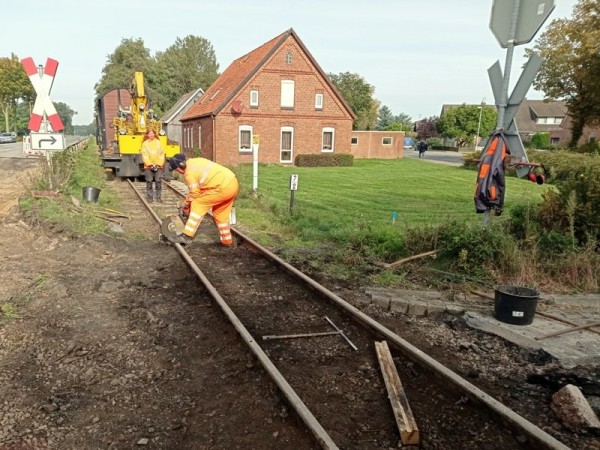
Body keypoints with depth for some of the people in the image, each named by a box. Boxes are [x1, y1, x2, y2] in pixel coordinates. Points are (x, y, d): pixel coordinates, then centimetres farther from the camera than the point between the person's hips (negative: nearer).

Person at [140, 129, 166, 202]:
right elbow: (144, 156, -2)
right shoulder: (145, 143, 3)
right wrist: (150, 165, -10)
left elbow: (162, 154, 2)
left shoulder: (158, 142, 5)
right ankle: (150, 196, 10)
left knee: (158, 181, -2)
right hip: (148, 166, 0)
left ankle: (158, 197, 5)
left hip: (158, 166, 0)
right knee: (149, 181, 1)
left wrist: (158, 164, -6)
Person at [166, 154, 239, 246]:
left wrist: (185, 205, 15)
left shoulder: (189, 173, -8)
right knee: (220, 212, 23)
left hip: (224, 187, -9)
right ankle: (227, 240, 29)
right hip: (233, 183, 9)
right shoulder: (195, 161, 20)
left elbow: (194, 194, -1)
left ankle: (187, 236, -3)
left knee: (198, 205, -1)